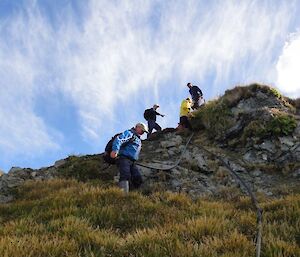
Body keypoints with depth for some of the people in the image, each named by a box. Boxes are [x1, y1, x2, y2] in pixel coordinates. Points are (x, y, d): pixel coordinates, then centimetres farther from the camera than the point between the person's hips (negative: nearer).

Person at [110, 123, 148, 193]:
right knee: (126, 175, -29)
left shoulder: (138, 139, 30)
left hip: (132, 162, 9)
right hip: (124, 158, -9)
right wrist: (115, 150, -37)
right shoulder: (129, 133, 1)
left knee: (138, 179, -6)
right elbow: (118, 139, -18)